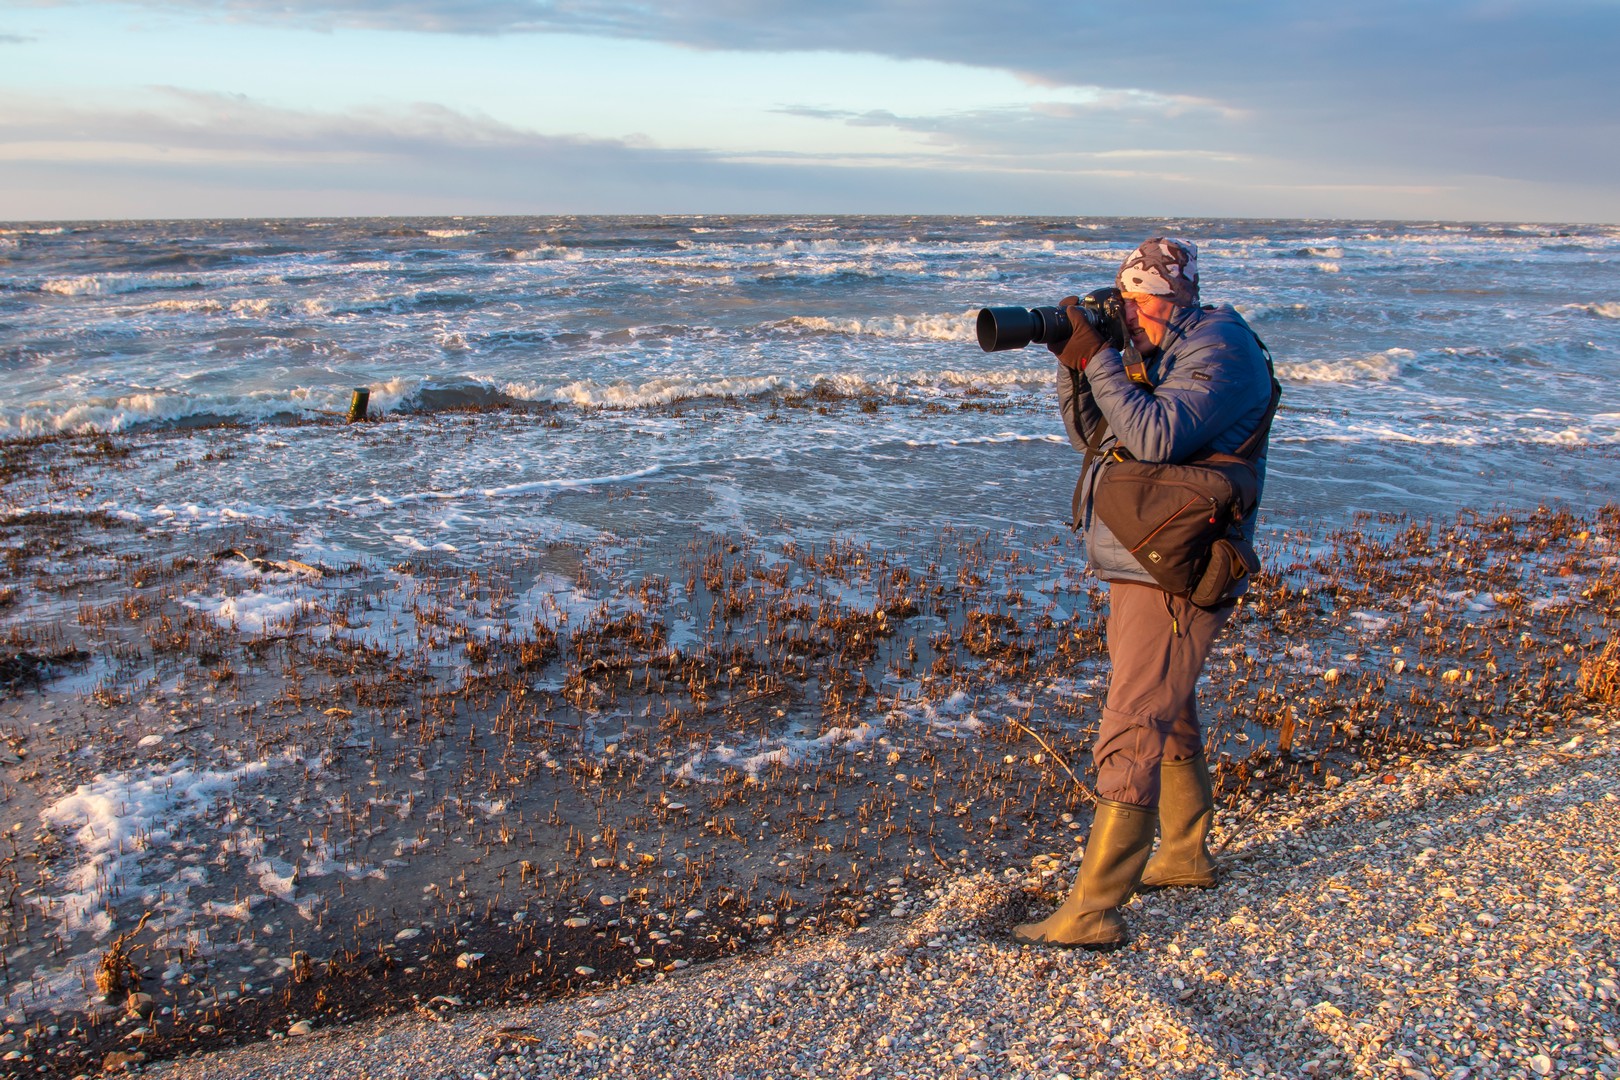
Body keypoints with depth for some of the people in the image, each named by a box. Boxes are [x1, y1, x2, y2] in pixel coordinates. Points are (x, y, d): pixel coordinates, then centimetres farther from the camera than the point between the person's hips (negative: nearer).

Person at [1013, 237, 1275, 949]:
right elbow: (1089, 432, 13)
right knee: (1167, 715, 22)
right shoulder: (1157, 351, 15)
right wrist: (1073, 361, -2)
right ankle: (1185, 856, 40)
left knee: (1129, 736, -11)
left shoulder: (1220, 349, -13)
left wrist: (1096, 358, -23)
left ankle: (1092, 912, -7)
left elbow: (1158, 437, -28)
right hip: (1144, 567, 10)